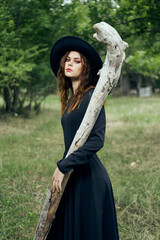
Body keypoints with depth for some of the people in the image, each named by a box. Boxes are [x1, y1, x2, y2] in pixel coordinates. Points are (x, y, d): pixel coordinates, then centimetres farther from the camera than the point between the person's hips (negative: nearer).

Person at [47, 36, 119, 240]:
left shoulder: (91, 96, -15)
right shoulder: (71, 98, 12)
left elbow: (97, 140, -23)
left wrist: (63, 166, -21)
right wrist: (63, 167, 12)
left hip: (89, 176, -8)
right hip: (73, 176, 9)